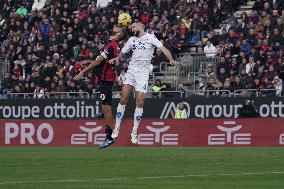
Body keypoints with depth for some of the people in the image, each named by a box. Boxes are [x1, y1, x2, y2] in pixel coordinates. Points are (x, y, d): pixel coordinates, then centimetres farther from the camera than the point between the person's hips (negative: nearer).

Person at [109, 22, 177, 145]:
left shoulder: (150, 38, 1)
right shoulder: (132, 40, 16)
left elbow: (163, 49, -8)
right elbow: (122, 53, 23)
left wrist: (171, 59, -25)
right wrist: (116, 59, 0)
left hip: (143, 73, -4)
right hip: (131, 71, 4)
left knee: (140, 103, -5)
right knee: (123, 99, -6)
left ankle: (134, 132, 5)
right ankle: (116, 128, 1)